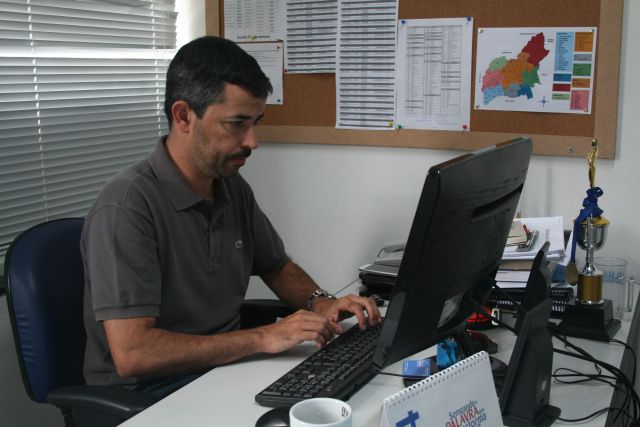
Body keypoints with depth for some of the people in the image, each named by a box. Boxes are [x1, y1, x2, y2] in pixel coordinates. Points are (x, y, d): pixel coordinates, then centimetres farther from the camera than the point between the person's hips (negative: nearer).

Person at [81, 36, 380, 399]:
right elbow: (132, 353, -27)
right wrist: (263, 338, -26)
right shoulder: (127, 207, -21)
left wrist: (319, 302, -1)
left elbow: (277, 267, 20)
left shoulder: (233, 188, 5)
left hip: (228, 366, 8)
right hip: (150, 393, -7)